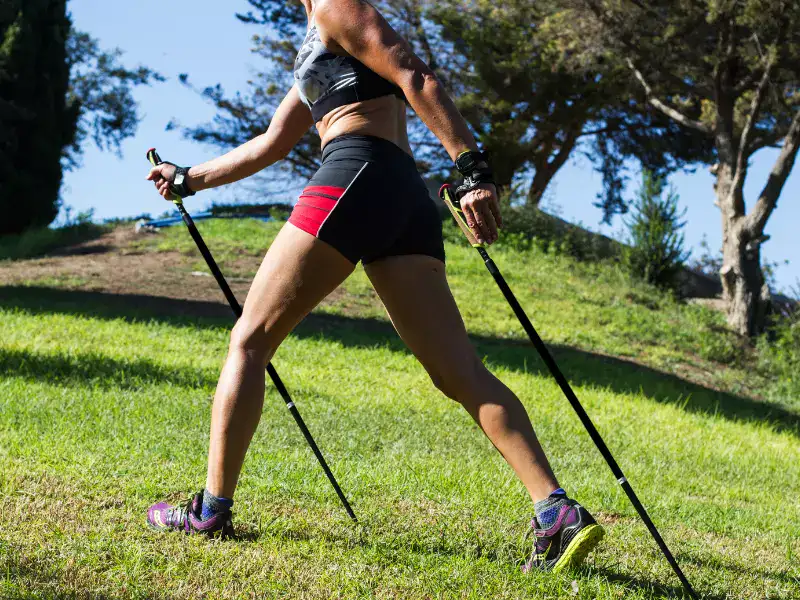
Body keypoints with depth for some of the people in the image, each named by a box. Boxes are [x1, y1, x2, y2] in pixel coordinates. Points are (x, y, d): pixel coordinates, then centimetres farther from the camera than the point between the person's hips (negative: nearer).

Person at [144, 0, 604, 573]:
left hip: (357, 178, -9)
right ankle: (558, 514, -17)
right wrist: (189, 179, 44)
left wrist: (473, 168, -19)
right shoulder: (319, 50, 34)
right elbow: (270, 145, 41)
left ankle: (212, 509, 3)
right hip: (408, 198, 9)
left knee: (250, 339, 2)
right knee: (460, 372, -4)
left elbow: (416, 78, -9)